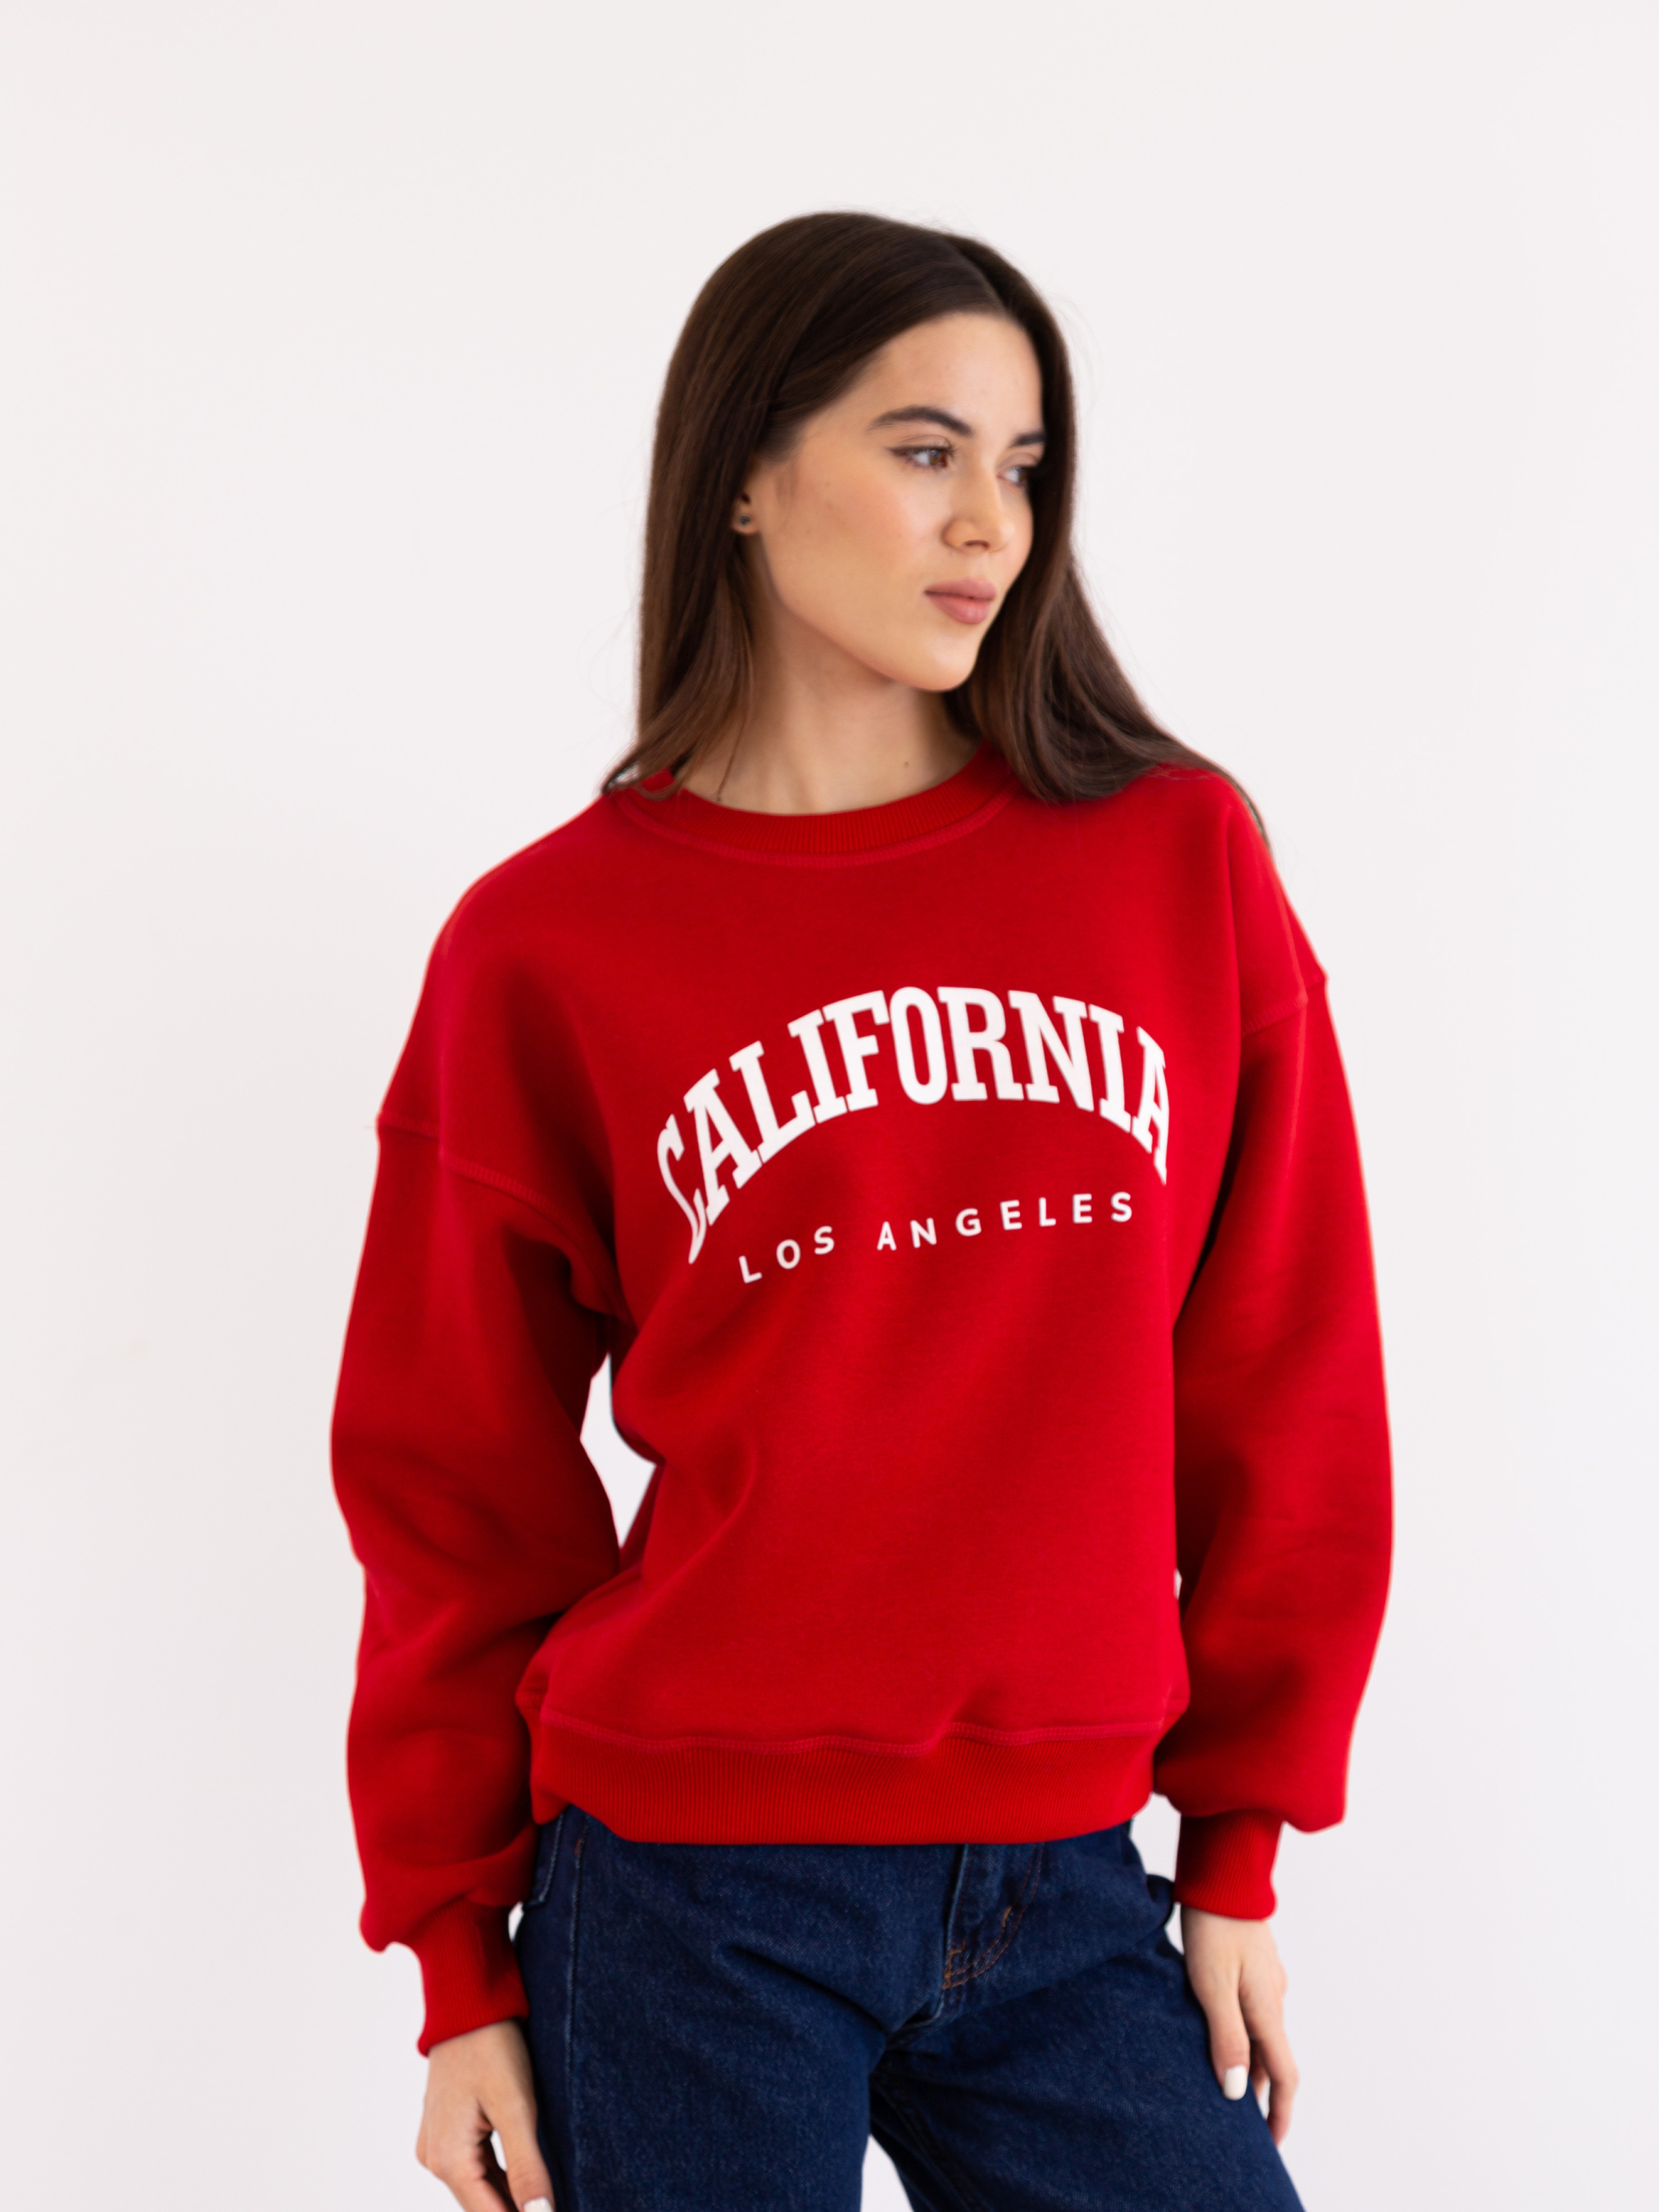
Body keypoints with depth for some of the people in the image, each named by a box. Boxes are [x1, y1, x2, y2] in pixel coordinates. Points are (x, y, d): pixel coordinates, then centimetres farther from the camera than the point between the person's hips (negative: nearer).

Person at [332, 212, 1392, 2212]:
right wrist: (460, 1954, 4)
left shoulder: (1181, 864, 1)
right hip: (690, 1883, -2)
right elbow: (456, 1484, 2)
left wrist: (1244, 1841, 5)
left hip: (1068, 1883, 2)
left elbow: (1282, 1392, 4)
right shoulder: (550, 949, -4)